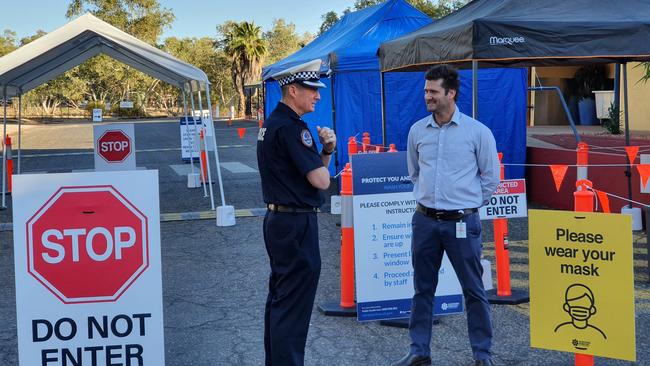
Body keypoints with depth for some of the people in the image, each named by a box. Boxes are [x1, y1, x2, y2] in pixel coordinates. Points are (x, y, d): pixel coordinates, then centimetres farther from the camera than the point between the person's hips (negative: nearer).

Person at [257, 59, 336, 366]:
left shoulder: (272, 122, 14)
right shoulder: (291, 128, -18)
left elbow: (311, 167, 17)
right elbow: (321, 180, -20)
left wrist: (326, 149, 0)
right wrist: (323, 162, 0)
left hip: (278, 220, 11)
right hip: (297, 224, -11)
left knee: (280, 298, 17)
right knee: (293, 305, -4)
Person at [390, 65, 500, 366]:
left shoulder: (477, 131, -6)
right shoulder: (417, 131, 5)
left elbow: (491, 176, 2)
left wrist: (468, 203, 5)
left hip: (462, 223, -4)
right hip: (424, 220, 4)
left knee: (473, 290, 4)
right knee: (422, 288, 10)